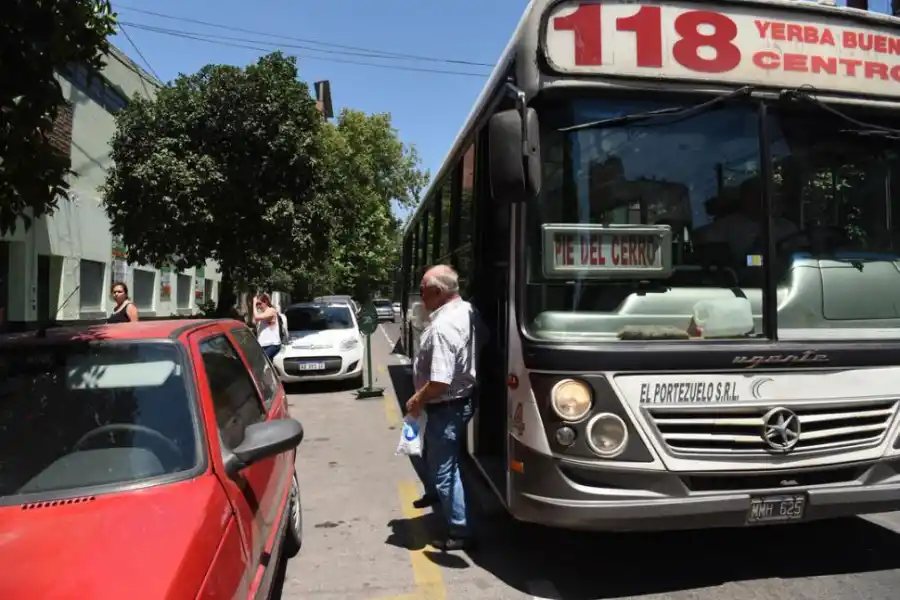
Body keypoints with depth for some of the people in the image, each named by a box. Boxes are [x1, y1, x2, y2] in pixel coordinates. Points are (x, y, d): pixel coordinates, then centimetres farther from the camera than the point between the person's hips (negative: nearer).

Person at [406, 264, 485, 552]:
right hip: (461, 400, 10)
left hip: (447, 408, -10)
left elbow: (440, 382, -33)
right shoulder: (467, 311, 1)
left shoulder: (443, 326, -29)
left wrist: (416, 401, -13)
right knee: (419, 449, 27)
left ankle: (460, 533, 17)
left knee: (444, 470, 4)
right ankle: (435, 492, 48)